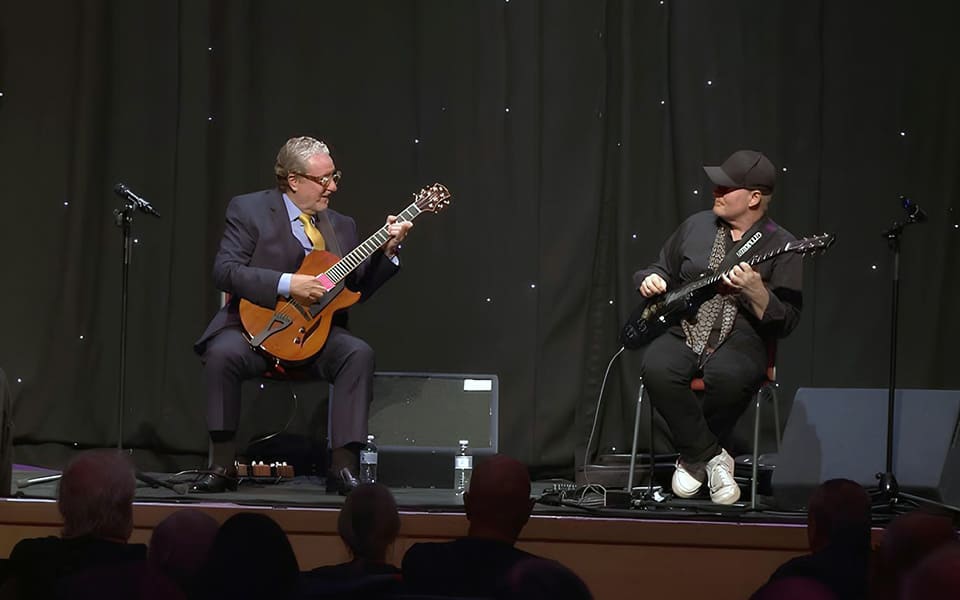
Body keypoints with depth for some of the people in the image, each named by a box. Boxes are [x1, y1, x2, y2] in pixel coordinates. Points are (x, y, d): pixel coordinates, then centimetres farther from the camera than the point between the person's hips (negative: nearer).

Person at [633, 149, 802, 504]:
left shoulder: (780, 246, 0)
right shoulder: (696, 226, 14)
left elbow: (786, 322, -5)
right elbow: (664, 269, 29)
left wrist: (755, 291, -22)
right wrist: (651, 279, 5)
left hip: (740, 339, -4)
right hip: (682, 332, 4)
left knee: (730, 376, -39)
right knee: (657, 369, -31)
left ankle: (693, 458, -11)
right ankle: (711, 457, -15)